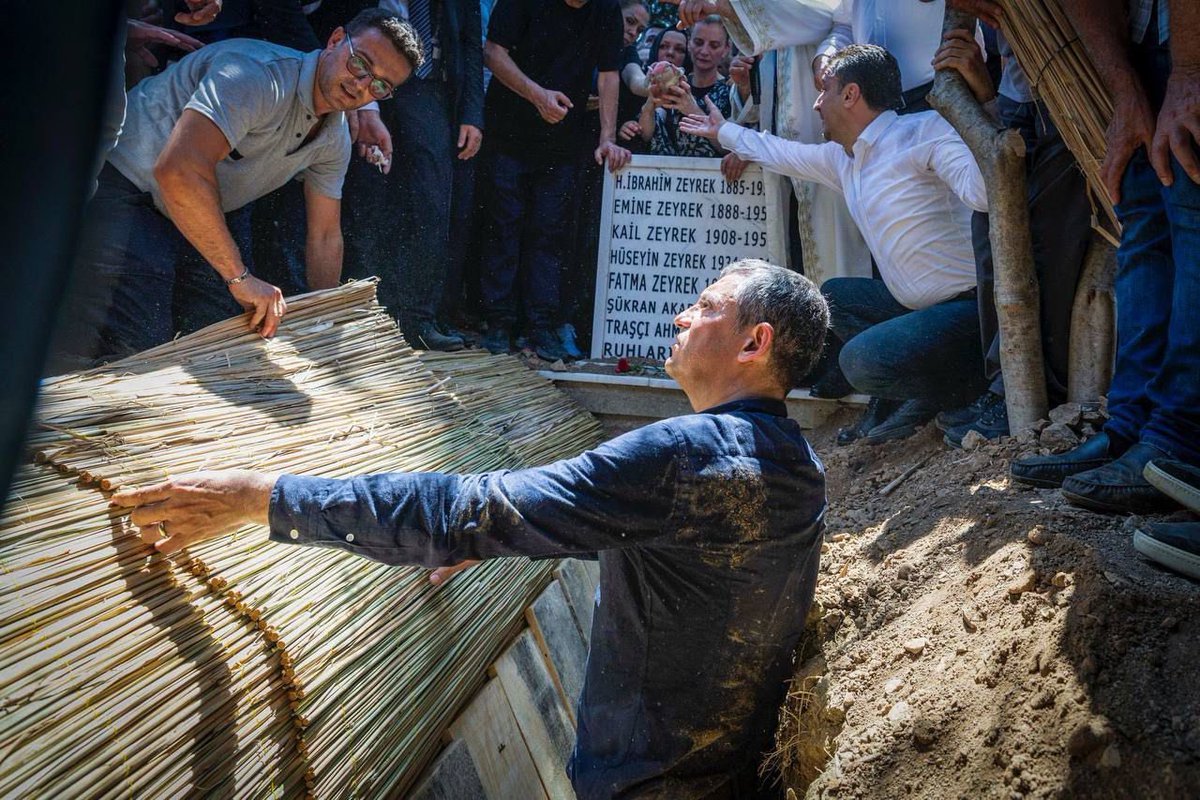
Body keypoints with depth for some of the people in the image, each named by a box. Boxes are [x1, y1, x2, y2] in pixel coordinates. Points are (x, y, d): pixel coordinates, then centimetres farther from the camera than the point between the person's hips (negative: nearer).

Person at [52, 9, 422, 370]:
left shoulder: (334, 142, 4)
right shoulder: (262, 74, -27)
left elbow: (325, 238, 14)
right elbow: (178, 169, -39)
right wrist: (240, 276, -34)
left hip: (190, 221, 9)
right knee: (134, 353, -22)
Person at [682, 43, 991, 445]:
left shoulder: (924, 132, -14)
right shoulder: (841, 158, 13)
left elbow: (984, 193, -31)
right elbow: (781, 153, 32)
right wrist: (723, 131, 45)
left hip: (971, 305, -9)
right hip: (919, 304, 9)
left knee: (863, 359, -26)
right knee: (830, 297, 19)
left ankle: (967, 388, 0)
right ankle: (895, 396, 8)